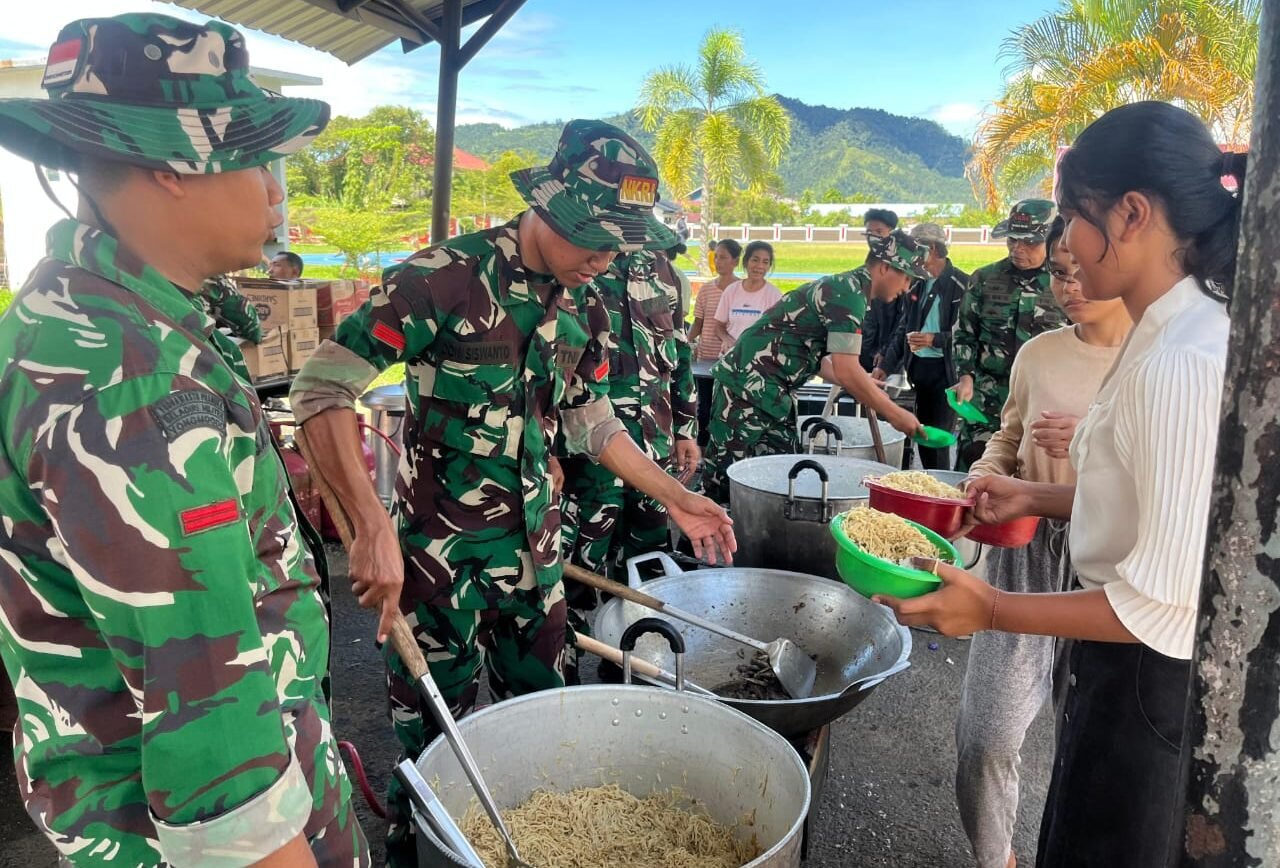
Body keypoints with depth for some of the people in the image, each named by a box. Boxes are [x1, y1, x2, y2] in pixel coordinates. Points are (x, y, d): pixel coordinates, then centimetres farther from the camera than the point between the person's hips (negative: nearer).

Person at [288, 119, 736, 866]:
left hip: (535, 543, 6)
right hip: (436, 545, -5)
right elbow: (322, 389, -20)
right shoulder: (443, 278, -18)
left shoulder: (586, 307, 3)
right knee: (434, 727, 8)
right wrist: (373, 525, -27)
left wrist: (676, 497, 11)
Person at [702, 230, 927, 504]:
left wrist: (865, 386, 21)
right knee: (729, 475, -6)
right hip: (748, 384, -10)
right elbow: (846, 371, -20)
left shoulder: (842, 287, 15)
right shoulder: (848, 291, -15)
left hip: (770, 390, 10)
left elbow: (815, 359, 21)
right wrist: (894, 414, -10)